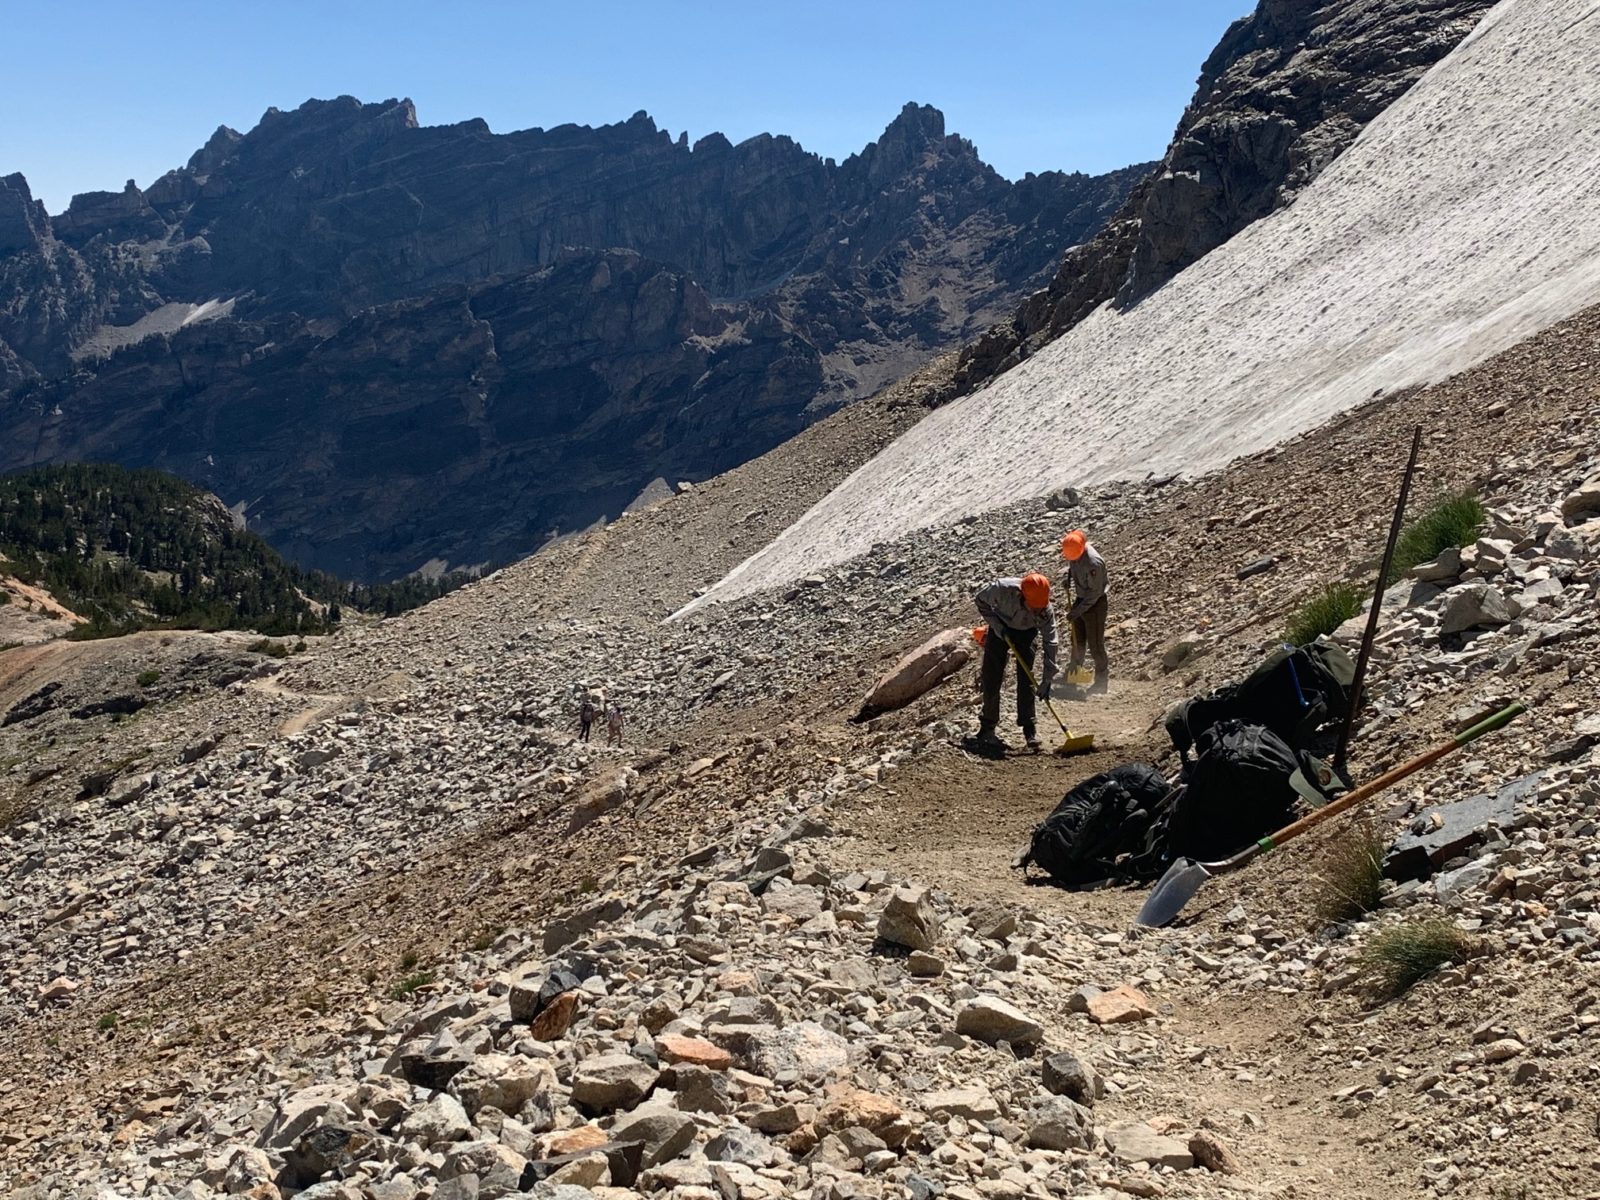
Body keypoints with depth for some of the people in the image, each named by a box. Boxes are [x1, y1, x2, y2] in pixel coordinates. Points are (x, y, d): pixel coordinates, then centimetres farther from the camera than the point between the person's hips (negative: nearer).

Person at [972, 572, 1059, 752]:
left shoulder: (1046, 611, -32)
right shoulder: (1002, 589, -37)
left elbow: (1050, 643, -26)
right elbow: (980, 601, -15)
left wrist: (1047, 680, -27)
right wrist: (997, 626, -24)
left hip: (1027, 632, 0)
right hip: (1000, 629, 0)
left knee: (1026, 680, -8)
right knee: (992, 679, -4)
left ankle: (1029, 728, 3)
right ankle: (987, 729, 5)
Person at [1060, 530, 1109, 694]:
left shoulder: (1094, 563, -33)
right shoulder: (1074, 551, -9)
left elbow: (1094, 593, -25)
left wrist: (1077, 611, -21)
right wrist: (1067, 575, -5)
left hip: (1095, 604, -8)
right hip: (1081, 599, 8)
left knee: (1095, 645, 1)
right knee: (1077, 640, 21)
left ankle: (1101, 681, 14)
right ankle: (1073, 672, 39)